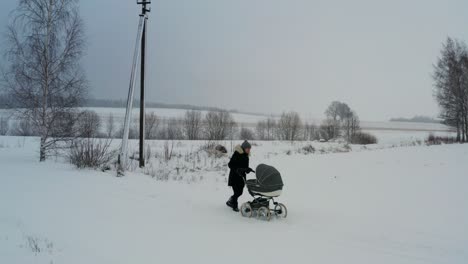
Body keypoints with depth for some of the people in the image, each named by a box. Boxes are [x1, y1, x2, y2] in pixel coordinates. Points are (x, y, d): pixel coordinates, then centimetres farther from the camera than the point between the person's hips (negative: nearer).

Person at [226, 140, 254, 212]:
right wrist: (237, 170, -27)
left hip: (241, 177, 8)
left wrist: (248, 169, -4)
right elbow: (230, 165, -16)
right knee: (237, 192, -7)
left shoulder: (246, 156, 9)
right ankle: (235, 206, 12)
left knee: (240, 192, 10)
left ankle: (230, 201, 31)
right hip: (235, 177, -8)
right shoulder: (236, 154, -15)